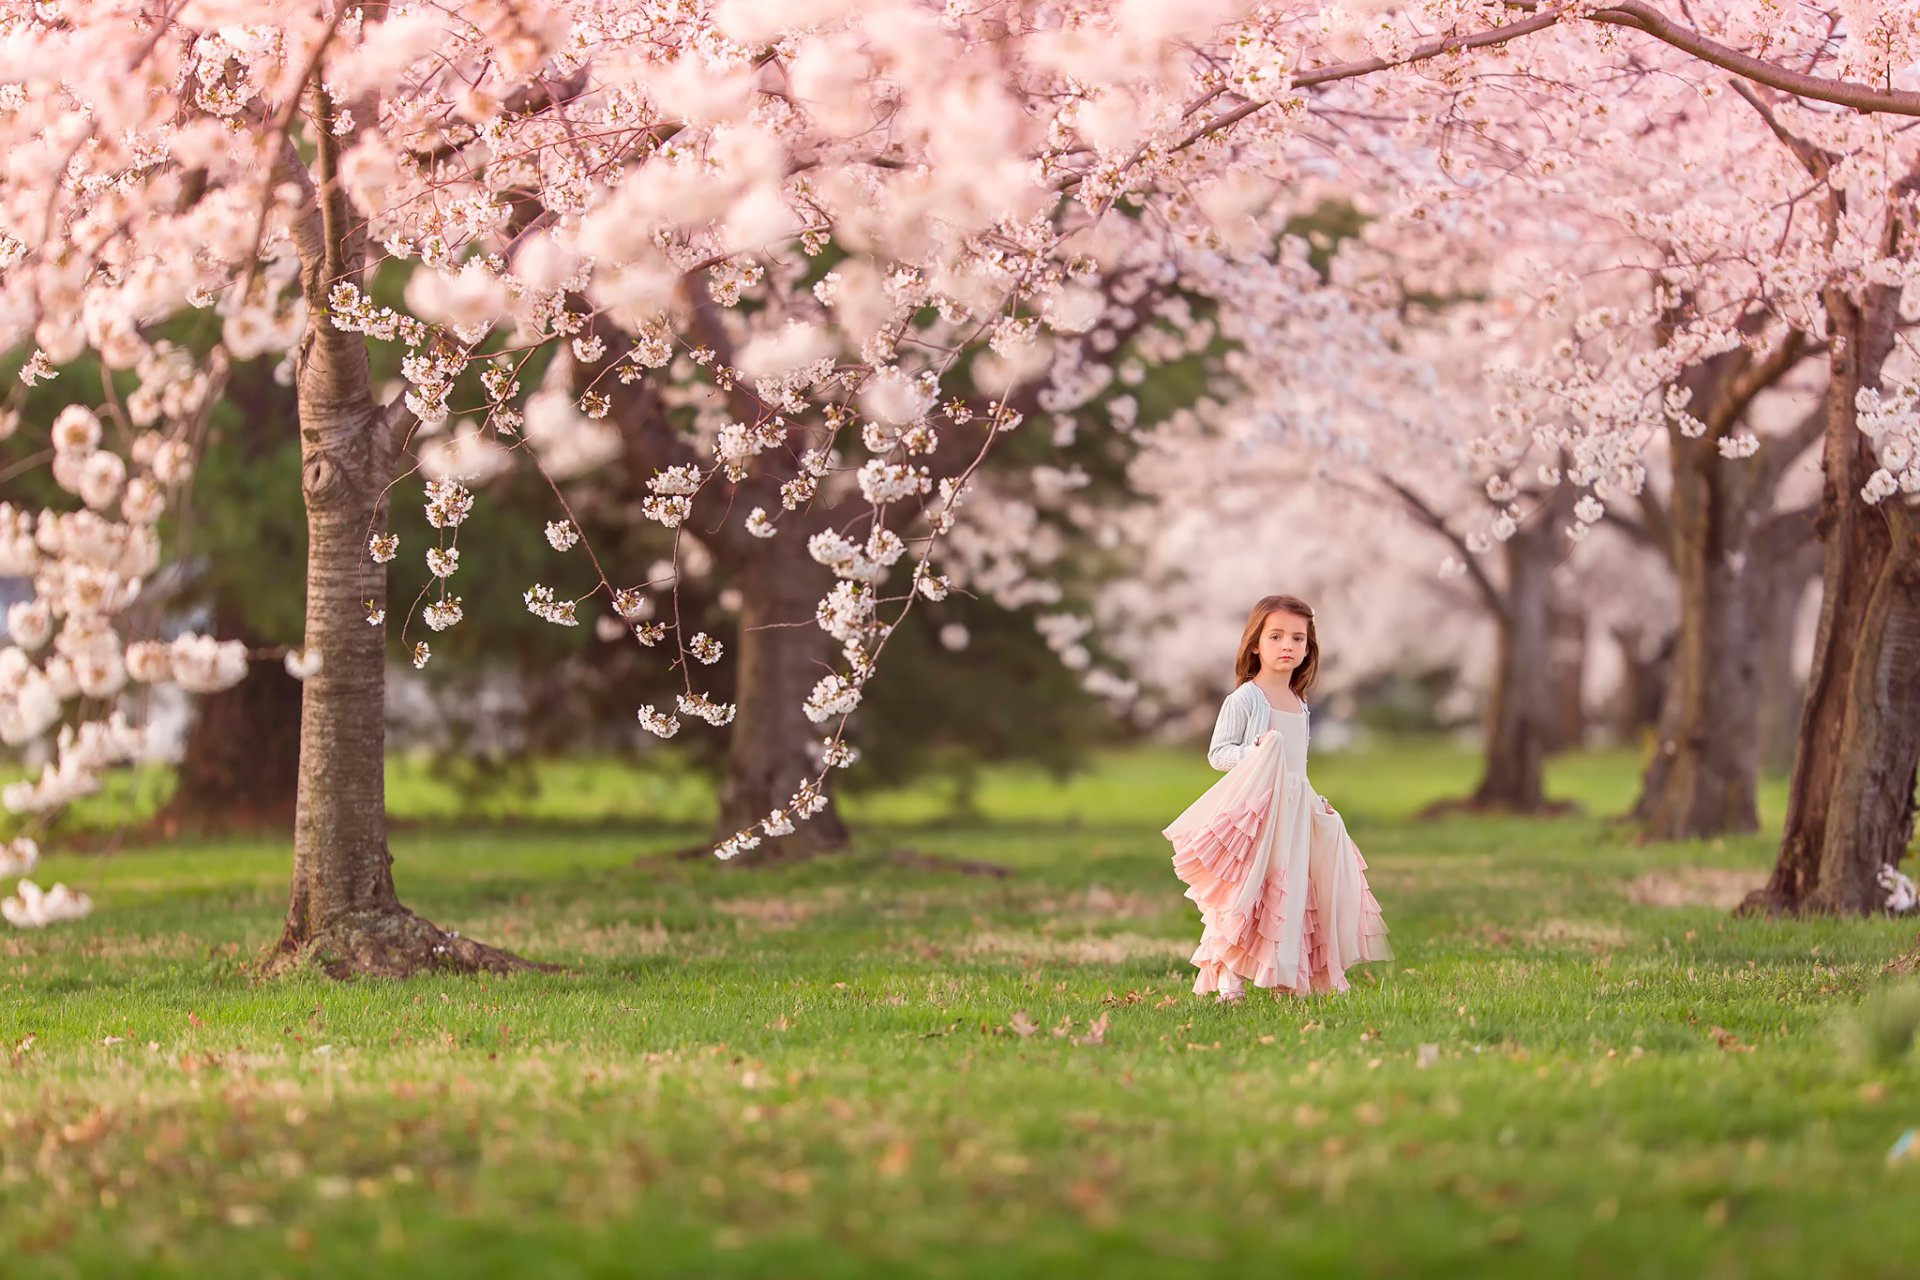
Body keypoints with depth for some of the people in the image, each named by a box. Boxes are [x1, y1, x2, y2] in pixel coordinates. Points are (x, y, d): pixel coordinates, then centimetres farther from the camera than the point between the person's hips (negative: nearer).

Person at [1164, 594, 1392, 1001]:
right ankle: (1228, 979, -8)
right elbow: (1217, 753, -8)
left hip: (1294, 812, 7)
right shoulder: (1243, 699, -7)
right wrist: (1254, 753, -23)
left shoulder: (1299, 705, 16)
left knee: (1290, 895, 5)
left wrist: (1315, 801, 17)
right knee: (1243, 891, -10)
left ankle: (1286, 978, 10)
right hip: (1253, 812, -7)